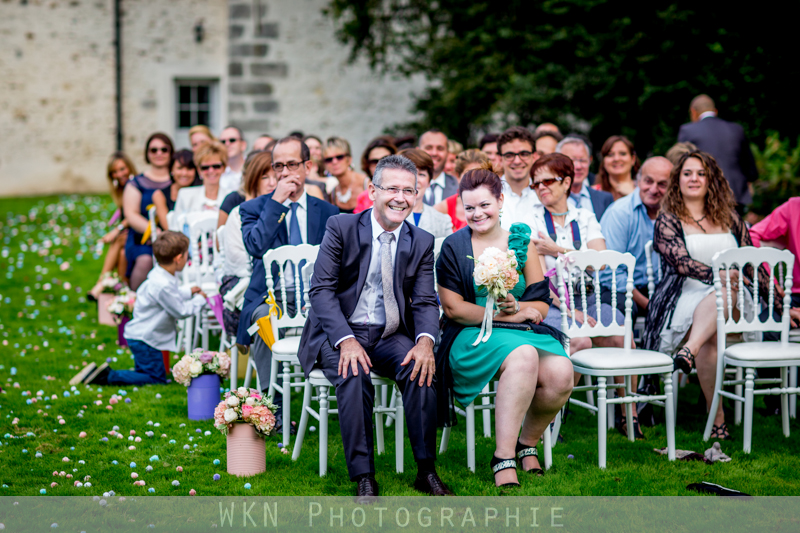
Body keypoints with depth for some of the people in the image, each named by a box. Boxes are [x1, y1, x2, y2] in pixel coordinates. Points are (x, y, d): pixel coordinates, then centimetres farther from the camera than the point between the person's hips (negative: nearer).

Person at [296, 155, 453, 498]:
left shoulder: (421, 242, 6)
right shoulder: (341, 228, -4)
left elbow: (425, 301, 1)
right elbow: (321, 290, -9)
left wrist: (425, 340, -22)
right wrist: (346, 340, -25)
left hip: (391, 337, 3)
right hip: (340, 333, -2)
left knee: (421, 368, -28)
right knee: (354, 376, -33)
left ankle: (426, 471, -18)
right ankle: (363, 479, -24)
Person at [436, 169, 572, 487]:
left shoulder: (522, 242, 11)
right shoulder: (454, 247, 4)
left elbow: (542, 304, 7)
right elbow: (452, 308, -3)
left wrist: (517, 308, -15)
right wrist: (500, 315, -12)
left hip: (526, 331, 3)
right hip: (472, 337, -3)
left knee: (560, 375, -28)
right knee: (523, 356, -36)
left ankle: (528, 443, 1)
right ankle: (503, 457, -32)